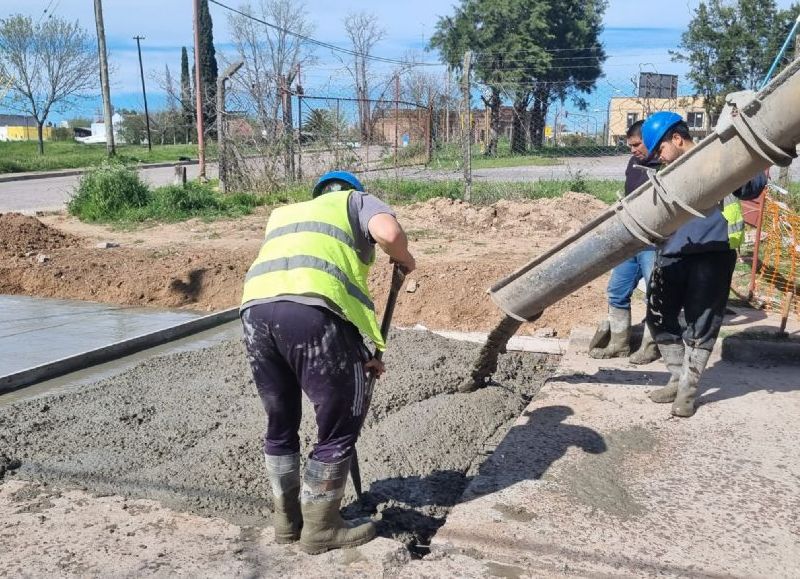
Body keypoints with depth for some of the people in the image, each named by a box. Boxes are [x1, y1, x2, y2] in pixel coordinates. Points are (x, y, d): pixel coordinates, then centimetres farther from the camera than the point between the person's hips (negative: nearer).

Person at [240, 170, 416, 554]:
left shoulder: (285, 215, 41)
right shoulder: (355, 201, 25)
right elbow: (387, 232, -2)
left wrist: (353, 356, 38)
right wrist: (404, 260, 21)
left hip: (255, 309, 6)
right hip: (310, 307, -6)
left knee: (280, 424, 22)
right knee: (341, 425, 11)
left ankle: (287, 519, 36)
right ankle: (321, 528, 21)